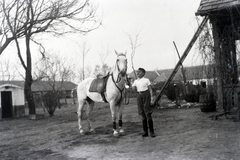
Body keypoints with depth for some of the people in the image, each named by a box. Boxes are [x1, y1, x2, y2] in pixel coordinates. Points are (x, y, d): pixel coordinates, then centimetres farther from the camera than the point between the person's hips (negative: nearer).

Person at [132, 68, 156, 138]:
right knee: (143, 115, 8)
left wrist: (151, 97, -9)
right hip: (139, 96, 4)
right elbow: (133, 89, 4)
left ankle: (152, 132, 3)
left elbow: (150, 89, -2)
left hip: (146, 95, -4)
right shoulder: (135, 81, 11)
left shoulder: (146, 80, -1)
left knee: (148, 114, -5)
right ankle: (145, 132, 15)